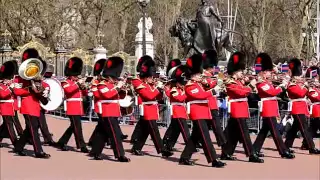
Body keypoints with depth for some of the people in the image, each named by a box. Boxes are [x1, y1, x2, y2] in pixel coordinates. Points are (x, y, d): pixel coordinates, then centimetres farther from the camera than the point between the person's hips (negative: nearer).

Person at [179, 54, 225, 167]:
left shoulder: (198, 84, 21)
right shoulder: (190, 86, -10)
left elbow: (202, 95, 14)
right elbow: (200, 95, -25)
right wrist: (212, 92, -28)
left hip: (201, 113, 10)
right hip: (197, 114, -10)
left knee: (195, 137, 13)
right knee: (205, 137, -14)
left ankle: (184, 158, 20)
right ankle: (213, 160, -18)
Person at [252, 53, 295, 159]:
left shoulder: (268, 82, 18)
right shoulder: (261, 83, -13)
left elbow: (274, 91, 17)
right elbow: (272, 92, -22)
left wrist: (282, 86, 3)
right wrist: (282, 85, -12)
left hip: (271, 109, 10)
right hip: (268, 109, -10)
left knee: (264, 130, 13)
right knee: (275, 131, -10)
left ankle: (255, 150, 18)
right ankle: (284, 152, -12)